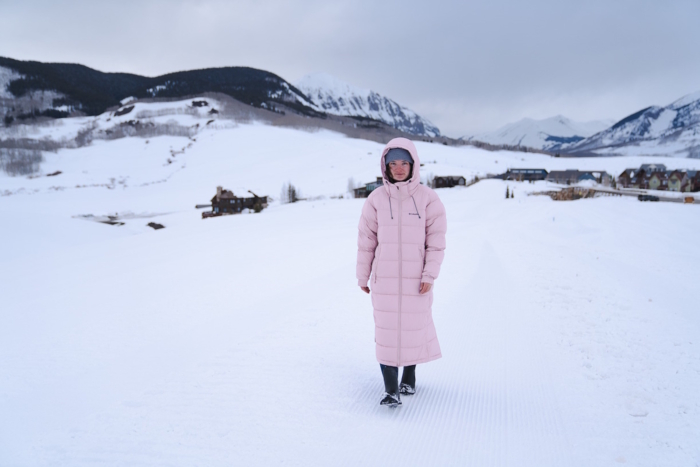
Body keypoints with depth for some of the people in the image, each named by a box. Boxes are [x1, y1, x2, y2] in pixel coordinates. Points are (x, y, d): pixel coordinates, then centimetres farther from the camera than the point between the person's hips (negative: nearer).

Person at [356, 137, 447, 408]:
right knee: (387, 331, -1)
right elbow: (366, 240, 5)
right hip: (384, 279, 1)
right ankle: (391, 390, 7)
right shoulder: (376, 199, 0)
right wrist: (362, 277, 7)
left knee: (415, 329, 8)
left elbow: (436, 240, -4)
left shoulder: (427, 198, -3)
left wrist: (430, 275, -11)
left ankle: (409, 377, 32)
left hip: (416, 279, 0)